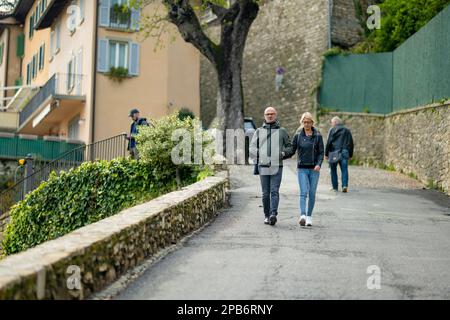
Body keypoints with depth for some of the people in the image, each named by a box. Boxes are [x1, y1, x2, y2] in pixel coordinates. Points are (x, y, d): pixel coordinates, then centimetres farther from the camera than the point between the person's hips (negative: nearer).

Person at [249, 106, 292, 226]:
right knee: (265, 193, 5)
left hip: (277, 167, -2)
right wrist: (256, 162, 0)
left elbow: (289, 147, 14)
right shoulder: (259, 131, 12)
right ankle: (266, 216, 13)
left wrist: (283, 153, -5)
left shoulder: (282, 131, 9)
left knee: (274, 192, -12)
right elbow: (252, 148, 11)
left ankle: (273, 214, -20)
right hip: (263, 167, 2)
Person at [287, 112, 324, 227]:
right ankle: (302, 216, -22)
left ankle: (309, 216, 15)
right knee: (303, 192, -13)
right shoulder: (298, 135, 3)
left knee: (312, 194, 4)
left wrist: (319, 164, -15)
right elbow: (292, 151, 8)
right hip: (302, 169, -1)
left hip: (314, 169, 1)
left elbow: (321, 152, 1)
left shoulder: (318, 136, 2)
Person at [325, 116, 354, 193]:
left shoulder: (332, 130, 1)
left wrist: (326, 153, -1)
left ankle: (335, 187, 11)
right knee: (344, 170, 1)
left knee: (333, 170, 9)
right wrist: (351, 155, 19)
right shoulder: (347, 131, 14)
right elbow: (351, 143, 14)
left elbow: (329, 142, -6)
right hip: (344, 153, 3)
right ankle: (345, 185, -16)